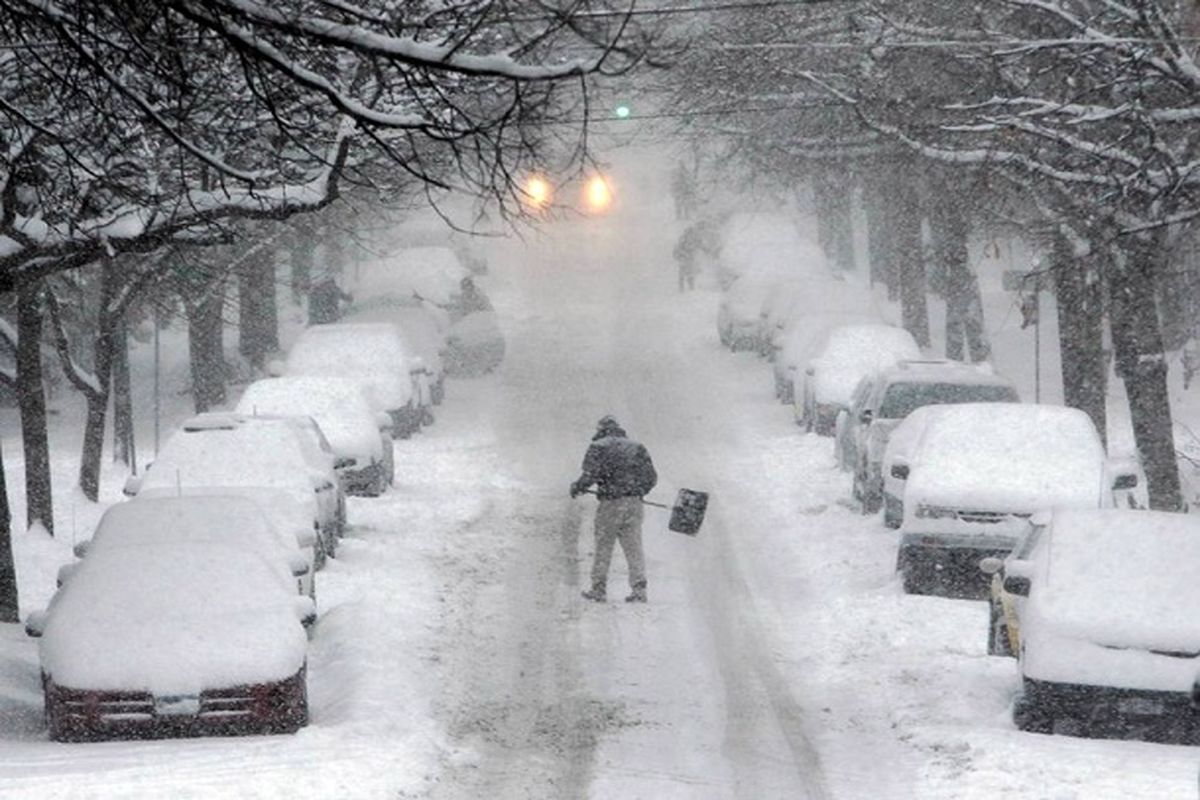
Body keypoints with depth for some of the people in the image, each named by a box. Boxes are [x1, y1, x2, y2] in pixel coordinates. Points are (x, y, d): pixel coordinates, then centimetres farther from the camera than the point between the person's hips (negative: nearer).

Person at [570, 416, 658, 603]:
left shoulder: (598, 447, -1)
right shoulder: (636, 447, 12)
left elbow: (591, 475, -13)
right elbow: (651, 477, 8)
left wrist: (576, 488, 5)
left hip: (610, 504, -3)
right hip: (634, 503, 3)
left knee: (603, 547, 7)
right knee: (634, 547, 4)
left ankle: (599, 589, 11)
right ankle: (639, 589, -4)